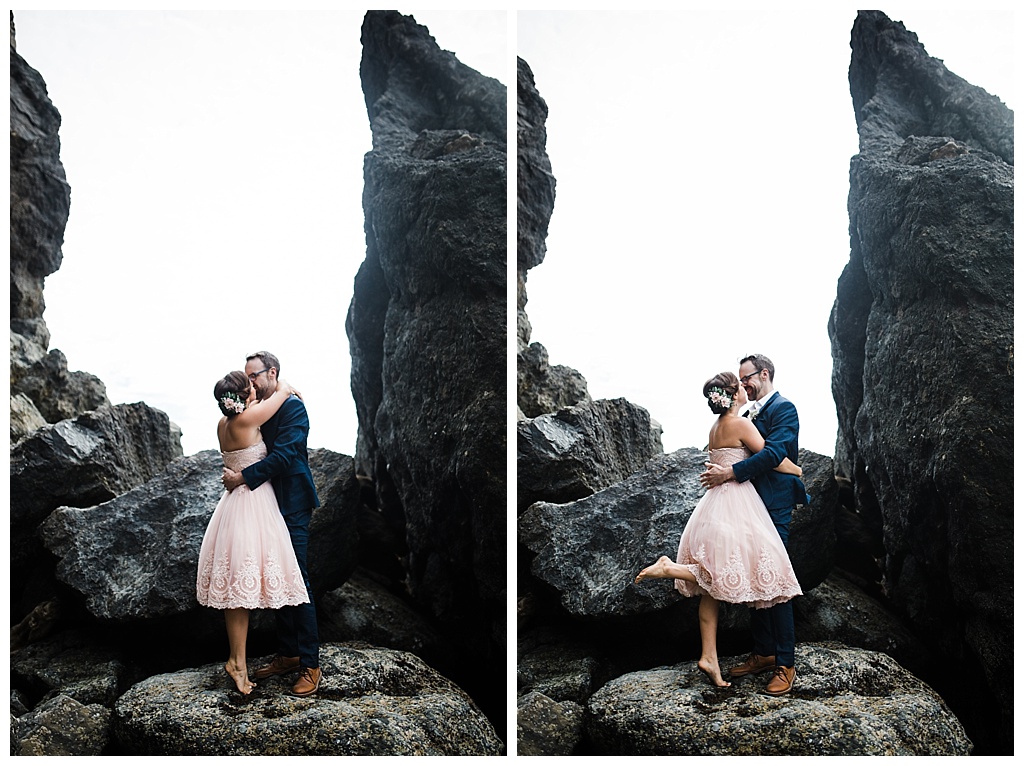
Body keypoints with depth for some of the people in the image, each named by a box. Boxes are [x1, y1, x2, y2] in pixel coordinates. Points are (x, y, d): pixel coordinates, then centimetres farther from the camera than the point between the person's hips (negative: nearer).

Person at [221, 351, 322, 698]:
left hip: (293, 507, -9)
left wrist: (242, 478, -20)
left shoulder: (292, 407, -12)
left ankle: (310, 666, -2)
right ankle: (287, 655, 22)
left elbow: (282, 455, -21)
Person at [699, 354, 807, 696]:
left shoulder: (783, 408, -8)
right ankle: (763, 652, 21)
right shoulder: (751, 413, 19)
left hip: (773, 507, -9)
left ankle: (785, 664, -1)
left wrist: (730, 473, -22)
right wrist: (719, 471, 1)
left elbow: (773, 453, -21)